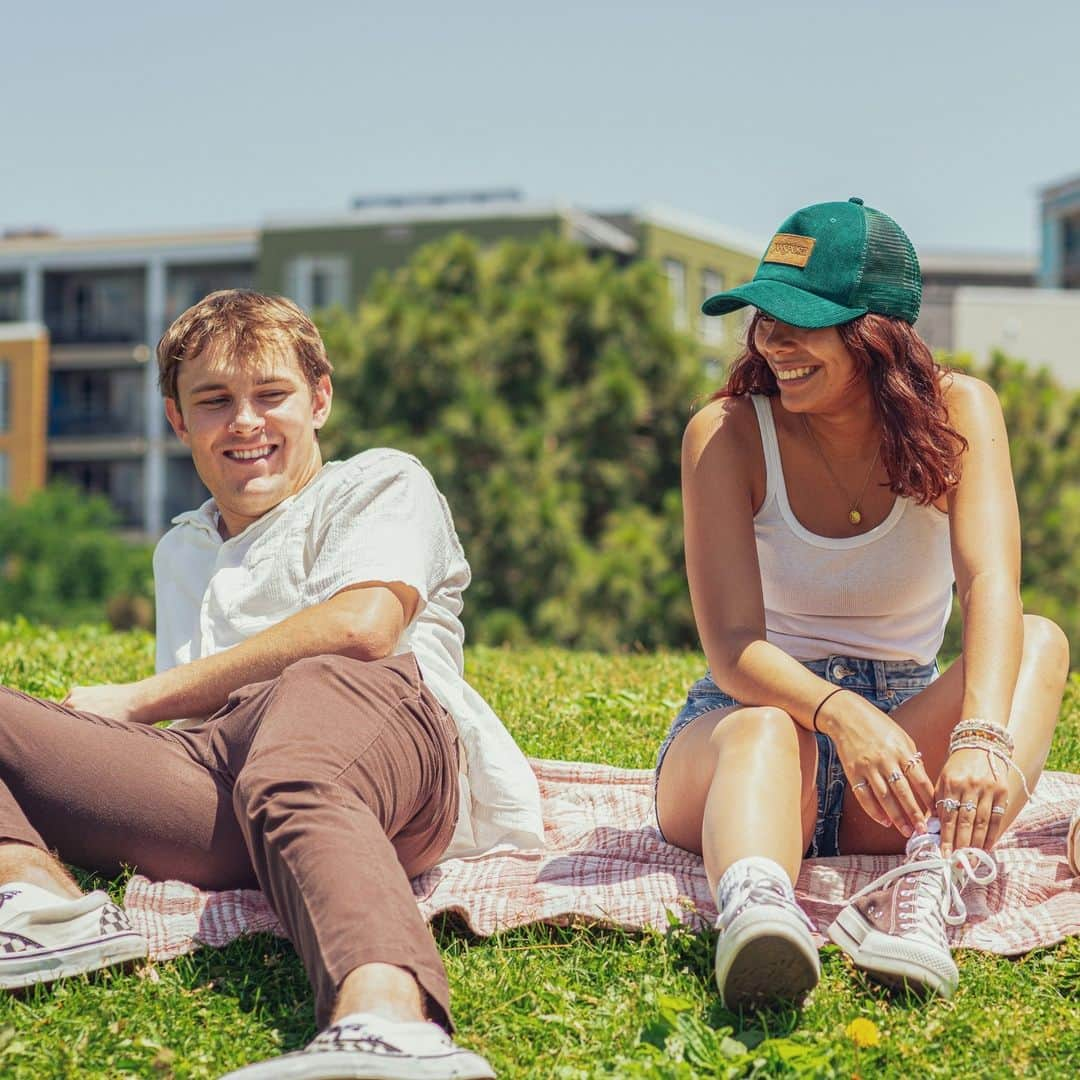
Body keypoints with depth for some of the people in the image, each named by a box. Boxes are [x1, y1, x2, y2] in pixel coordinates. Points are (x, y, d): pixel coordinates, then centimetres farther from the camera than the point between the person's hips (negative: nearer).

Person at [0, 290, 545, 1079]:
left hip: (373, 710, -5)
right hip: (215, 781, 5)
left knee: (314, 689, -42)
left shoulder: (381, 483, 21)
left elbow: (359, 628, -1)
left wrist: (138, 700, 3)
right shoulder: (181, 552, 39)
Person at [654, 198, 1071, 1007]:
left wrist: (980, 735, -43)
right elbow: (732, 645, -20)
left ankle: (934, 881, -51)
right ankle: (757, 911, -71)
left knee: (1040, 641, -26)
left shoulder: (957, 411, -6)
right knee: (765, 733, -38)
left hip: (903, 727, 2)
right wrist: (842, 716, -41)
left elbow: (992, 584, -23)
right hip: (752, 713, -2)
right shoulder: (727, 435, -9)